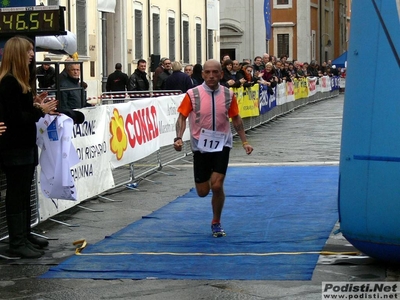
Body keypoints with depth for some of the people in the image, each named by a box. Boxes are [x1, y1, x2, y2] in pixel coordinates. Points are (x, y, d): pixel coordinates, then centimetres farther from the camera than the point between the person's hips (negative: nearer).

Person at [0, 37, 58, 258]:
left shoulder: (18, 81, 13)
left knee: (24, 194, 16)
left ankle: (25, 236, 26)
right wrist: (39, 110, -13)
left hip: (25, 145, 10)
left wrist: (39, 107, -2)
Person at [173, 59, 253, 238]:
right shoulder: (192, 95, -9)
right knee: (203, 192, 4)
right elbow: (182, 117, -4)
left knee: (217, 186, -11)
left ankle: (216, 223, 12)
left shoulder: (228, 95, -3)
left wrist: (244, 142, 6)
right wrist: (179, 138, -20)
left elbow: (236, 119, 8)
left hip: (221, 145, 0)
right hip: (200, 146, 0)